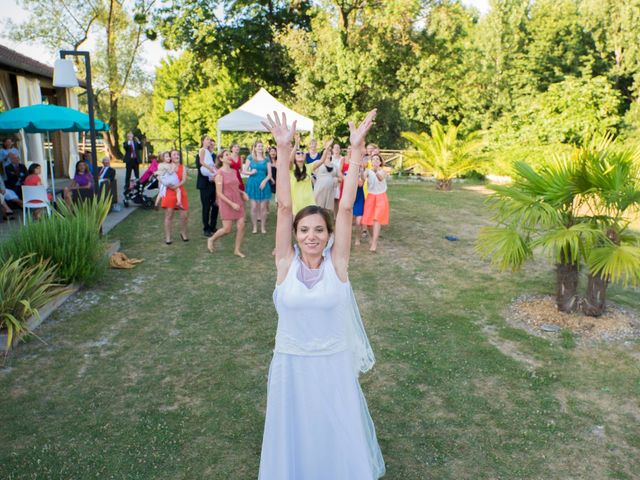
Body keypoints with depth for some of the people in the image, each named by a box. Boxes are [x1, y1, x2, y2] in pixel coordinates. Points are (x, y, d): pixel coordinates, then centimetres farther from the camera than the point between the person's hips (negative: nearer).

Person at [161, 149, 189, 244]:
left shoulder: (183, 167, 8)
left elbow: (184, 179, -4)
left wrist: (177, 185, -22)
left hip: (180, 192, 2)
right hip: (169, 192, -2)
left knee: (184, 214, -1)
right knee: (168, 215, 0)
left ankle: (183, 233, 22)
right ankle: (167, 237, 6)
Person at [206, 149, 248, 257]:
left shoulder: (233, 171, 8)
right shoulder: (220, 173, -12)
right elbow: (219, 193, -15)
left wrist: (243, 193, 2)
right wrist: (231, 204, -20)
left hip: (238, 202, 6)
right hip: (226, 203, -6)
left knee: (241, 226, -1)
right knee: (227, 229, 0)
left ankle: (237, 250, 12)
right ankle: (211, 240, 27)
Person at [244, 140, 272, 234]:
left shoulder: (266, 159, 7)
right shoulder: (250, 158, 5)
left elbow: (269, 174, 6)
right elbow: (245, 171, 4)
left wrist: (264, 181, -11)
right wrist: (251, 172, -16)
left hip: (263, 184, 1)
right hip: (253, 184, -1)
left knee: (263, 207, 0)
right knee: (254, 207, -1)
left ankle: (263, 227, 9)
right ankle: (254, 227, 7)